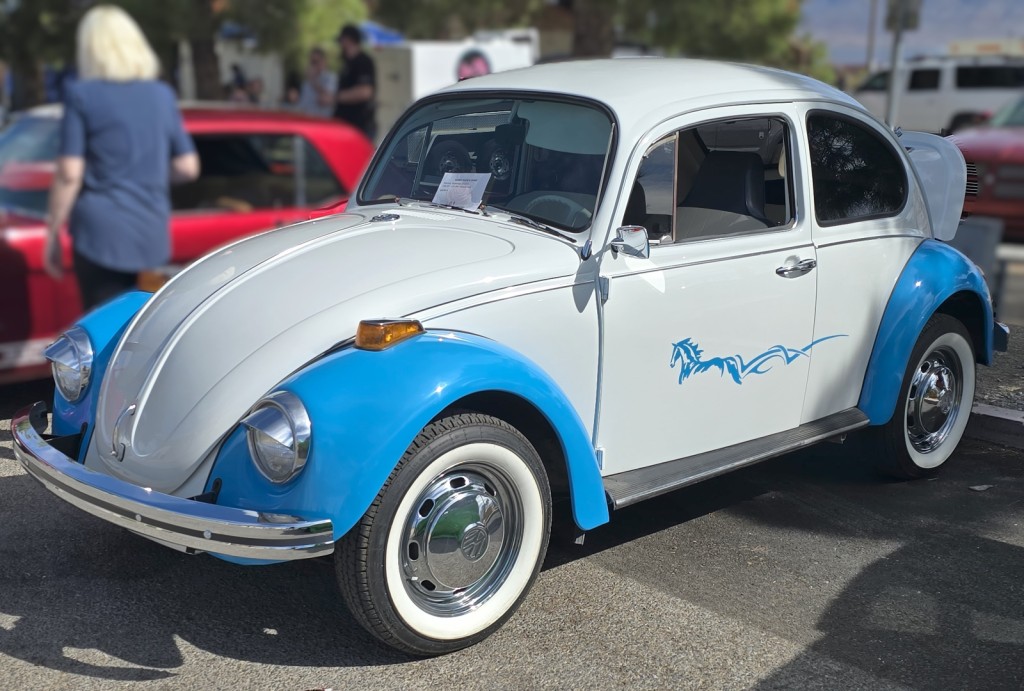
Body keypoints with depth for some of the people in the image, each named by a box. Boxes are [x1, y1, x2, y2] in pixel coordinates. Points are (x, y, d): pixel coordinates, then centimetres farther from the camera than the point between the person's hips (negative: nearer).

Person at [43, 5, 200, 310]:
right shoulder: (162, 95, 8)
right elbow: (188, 168, 9)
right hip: (153, 238, 4)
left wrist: (53, 232, 0)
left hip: (102, 234, -4)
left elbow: (70, 173, -8)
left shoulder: (82, 95, -4)